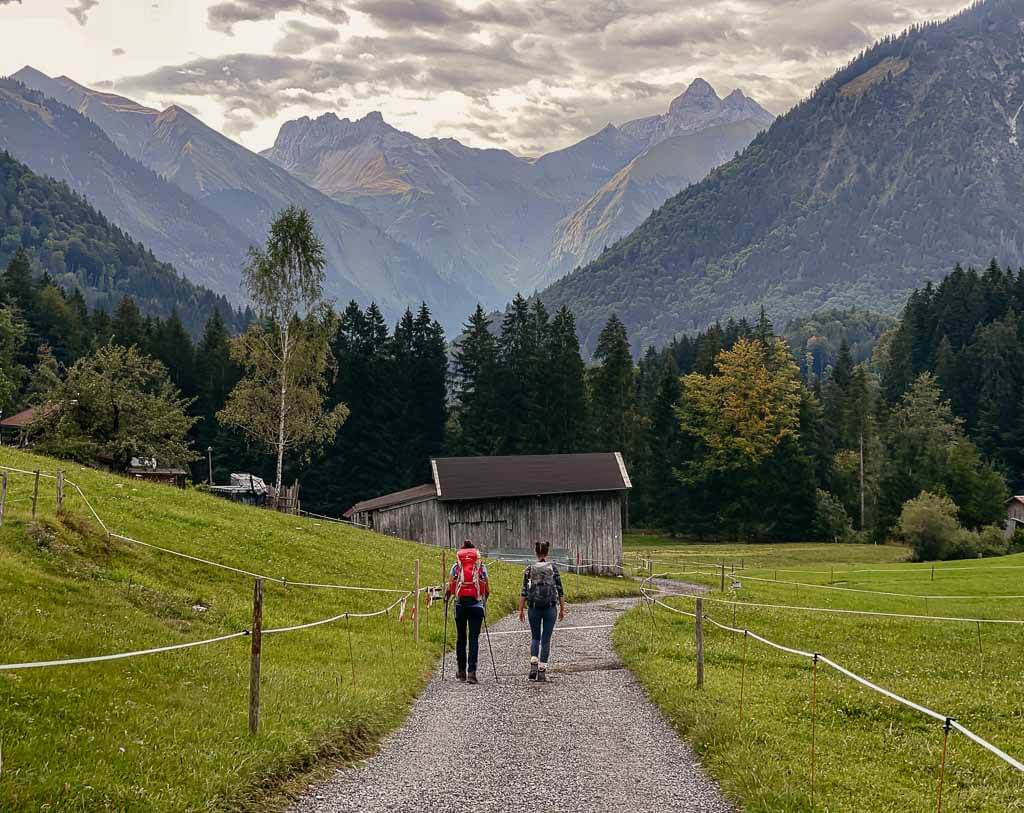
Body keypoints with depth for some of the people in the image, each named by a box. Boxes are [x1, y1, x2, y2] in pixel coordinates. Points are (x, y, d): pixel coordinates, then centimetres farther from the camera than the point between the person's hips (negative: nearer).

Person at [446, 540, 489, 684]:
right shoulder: (481, 566, 6)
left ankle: (462, 671, 19)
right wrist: (484, 601, 24)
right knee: (474, 639, -1)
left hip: (460, 604, 1)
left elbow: (450, 588, -1)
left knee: (461, 638, 13)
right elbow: (487, 590, 5)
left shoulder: (456, 566, 5)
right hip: (476, 605, -1)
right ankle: (471, 672, -12)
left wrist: (446, 598, 19)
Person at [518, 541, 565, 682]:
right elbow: (560, 590, -1)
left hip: (534, 607, 1)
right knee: (546, 639, 6)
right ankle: (542, 671, 2)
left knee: (535, 637, 16)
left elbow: (524, 591, -3)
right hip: (550, 607, -1)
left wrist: (521, 610, 2)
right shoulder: (553, 567, -1)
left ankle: (533, 664, -4)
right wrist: (562, 609, 7)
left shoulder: (529, 569, 0)